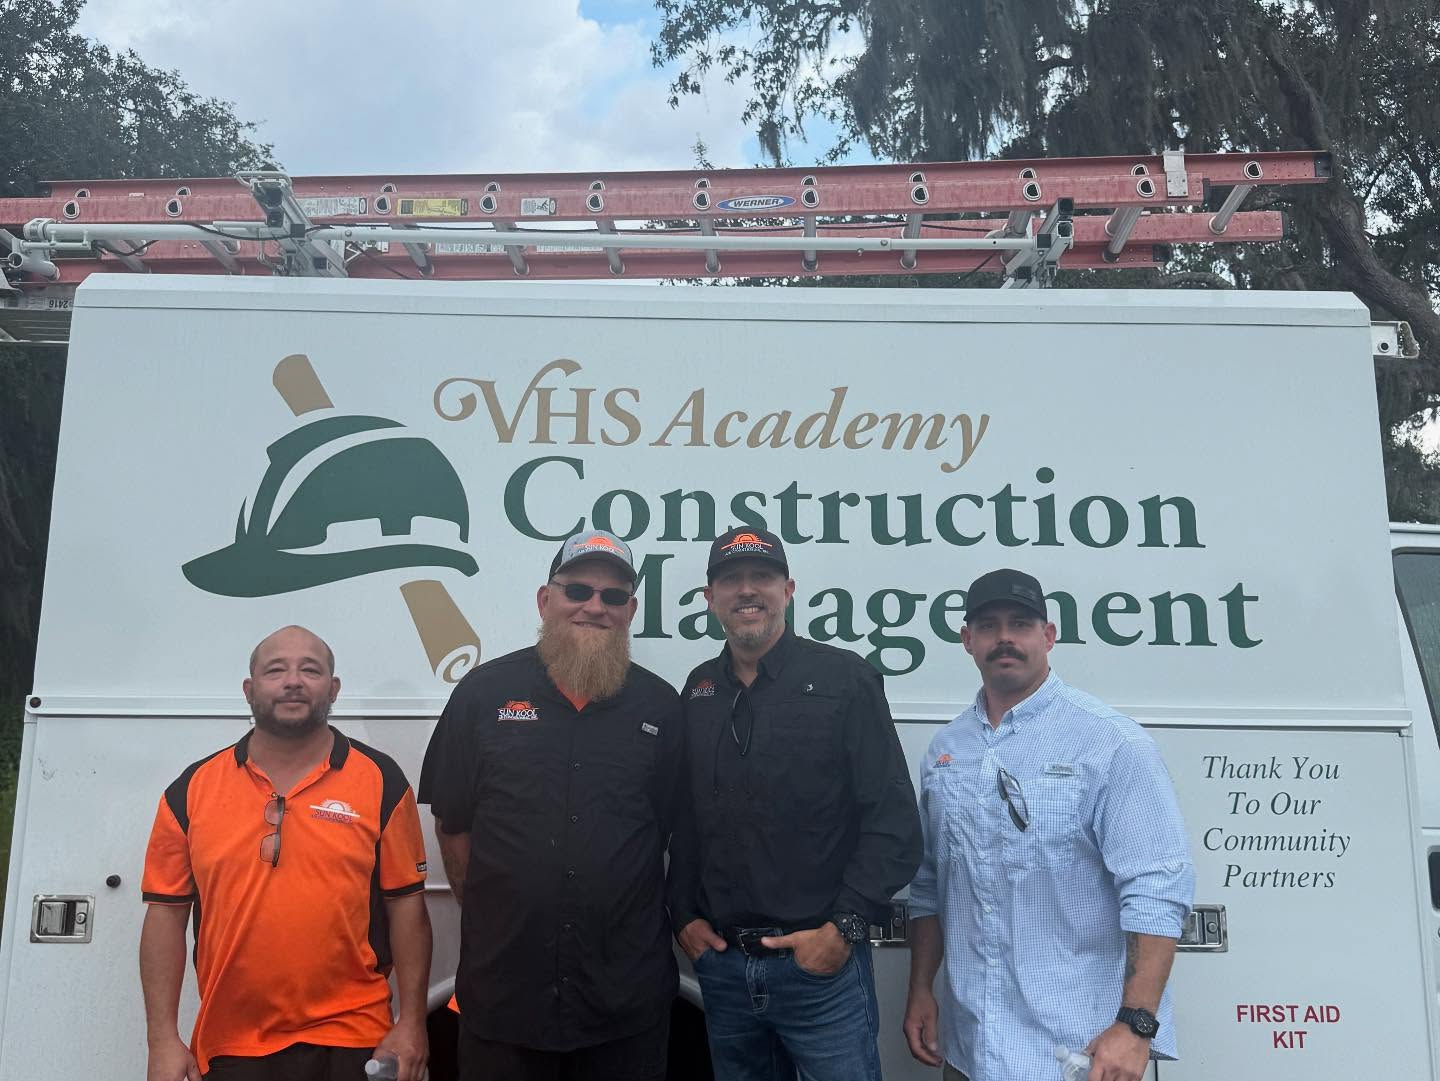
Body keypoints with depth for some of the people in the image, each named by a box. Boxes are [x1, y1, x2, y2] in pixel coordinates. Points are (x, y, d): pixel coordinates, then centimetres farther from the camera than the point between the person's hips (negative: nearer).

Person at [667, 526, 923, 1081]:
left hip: (821, 960, -4)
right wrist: (684, 915, 5)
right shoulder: (698, 691, 9)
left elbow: (894, 821, -9)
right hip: (720, 962, 4)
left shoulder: (845, 679, -6)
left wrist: (845, 927, -13)